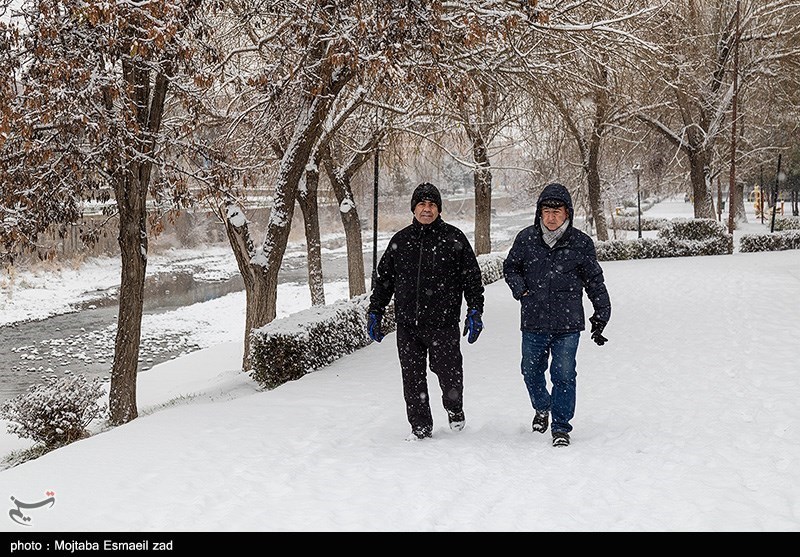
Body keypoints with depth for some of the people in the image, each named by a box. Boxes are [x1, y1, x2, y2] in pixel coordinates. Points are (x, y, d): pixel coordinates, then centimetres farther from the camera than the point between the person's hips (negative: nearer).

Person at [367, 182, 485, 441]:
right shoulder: (401, 240, 11)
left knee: (449, 372, -2)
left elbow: (472, 276, 5)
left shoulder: (454, 238, 3)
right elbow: (383, 278, 17)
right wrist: (374, 312, 13)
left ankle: (455, 412, 27)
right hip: (407, 324, 3)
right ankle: (420, 426, 18)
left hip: (443, 323, -3)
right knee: (413, 378, 5)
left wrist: (475, 310, -3)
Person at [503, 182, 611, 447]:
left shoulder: (581, 243, -2)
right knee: (531, 371, 16)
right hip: (533, 321, 2)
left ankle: (561, 427, 10)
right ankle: (541, 408, 43)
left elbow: (594, 280, 7)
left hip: (568, 324, -2)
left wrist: (601, 313, 5)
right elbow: (510, 267, 14)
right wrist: (519, 288, -4)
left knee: (564, 375, -2)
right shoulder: (526, 239, 0)